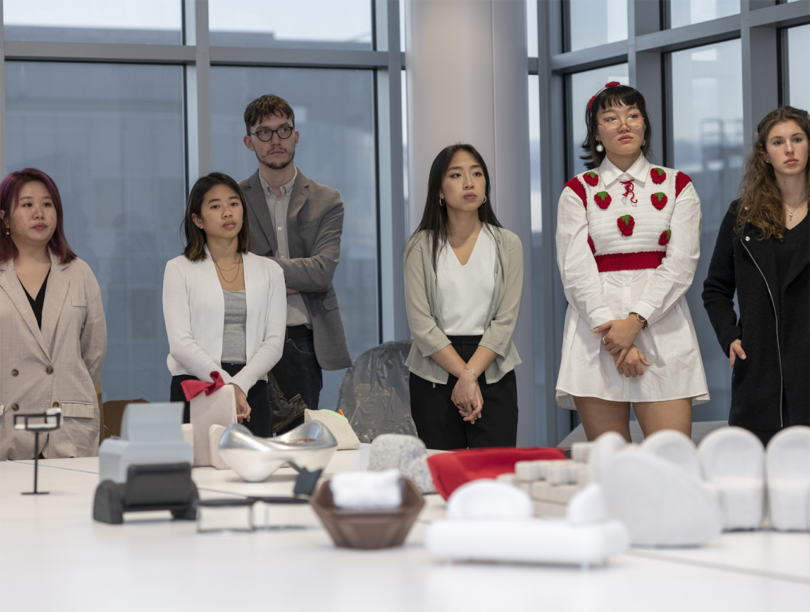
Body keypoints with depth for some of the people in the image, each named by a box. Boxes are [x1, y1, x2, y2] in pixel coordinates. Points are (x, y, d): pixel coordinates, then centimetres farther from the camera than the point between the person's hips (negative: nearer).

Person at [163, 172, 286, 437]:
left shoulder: (269, 271, 14)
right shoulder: (179, 270, 6)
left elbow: (274, 342, 5)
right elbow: (180, 343, -4)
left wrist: (239, 384, -12)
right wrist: (226, 384, -15)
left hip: (251, 392, 2)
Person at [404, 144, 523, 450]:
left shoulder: (507, 244, 6)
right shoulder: (421, 246, 2)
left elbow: (505, 321, -1)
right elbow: (421, 324, -5)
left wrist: (471, 374, -13)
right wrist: (464, 377, -13)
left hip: (493, 372, 1)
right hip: (434, 374, -1)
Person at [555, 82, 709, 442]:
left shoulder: (677, 186, 12)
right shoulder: (579, 191, 11)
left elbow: (681, 263, 0)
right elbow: (574, 270, 1)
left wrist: (635, 321, -13)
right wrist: (610, 330, -12)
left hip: (661, 327, 0)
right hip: (596, 329, 0)